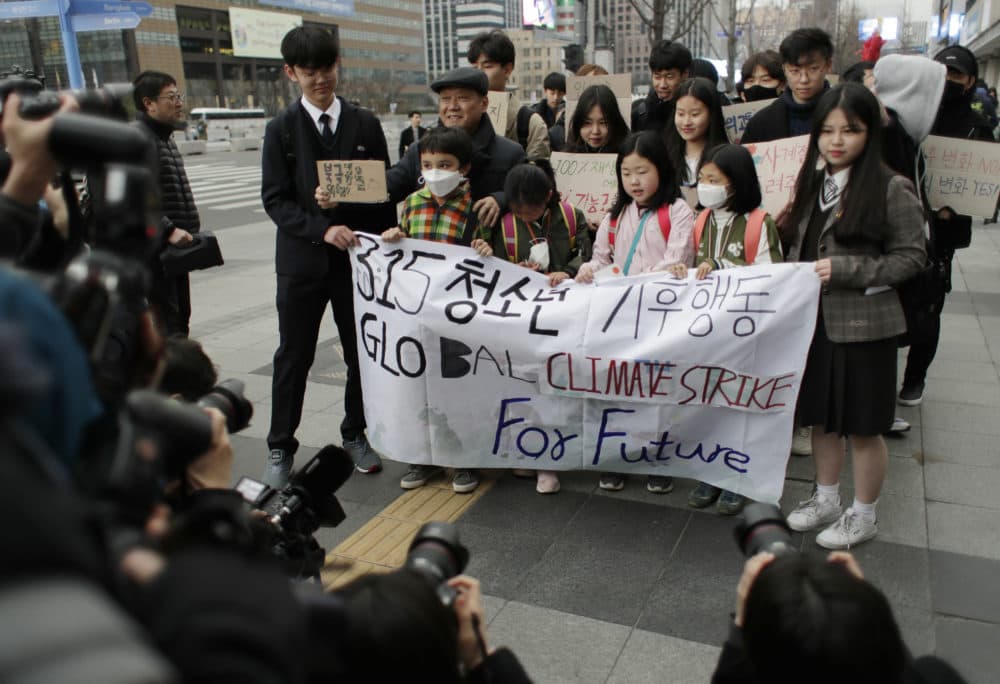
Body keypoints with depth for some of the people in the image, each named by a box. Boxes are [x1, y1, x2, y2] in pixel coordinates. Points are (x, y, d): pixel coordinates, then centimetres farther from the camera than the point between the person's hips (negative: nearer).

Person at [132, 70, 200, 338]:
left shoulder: (165, 137, 19)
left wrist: (190, 230, 16)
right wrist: (168, 230, -24)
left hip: (175, 249, 10)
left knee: (179, 323, 16)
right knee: (165, 328, -8)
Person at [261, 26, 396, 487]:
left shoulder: (365, 124, 4)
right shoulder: (281, 129, 0)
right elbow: (275, 199, -6)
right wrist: (322, 229, -21)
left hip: (358, 258, 1)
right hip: (301, 261, -1)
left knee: (361, 354, 9)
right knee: (293, 358, 7)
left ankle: (355, 435, 29)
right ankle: (280, 448, 21)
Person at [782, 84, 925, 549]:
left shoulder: (891, 189, -12)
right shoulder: (813, 184, 7)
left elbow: (911, 257, -12)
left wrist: (844, 271, -21)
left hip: (863, 323, -6)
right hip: (816, 319, 6)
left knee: (863, 426, 8)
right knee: (822, 417, 18)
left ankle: (863, 515, 27)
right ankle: (826, 498, 37)